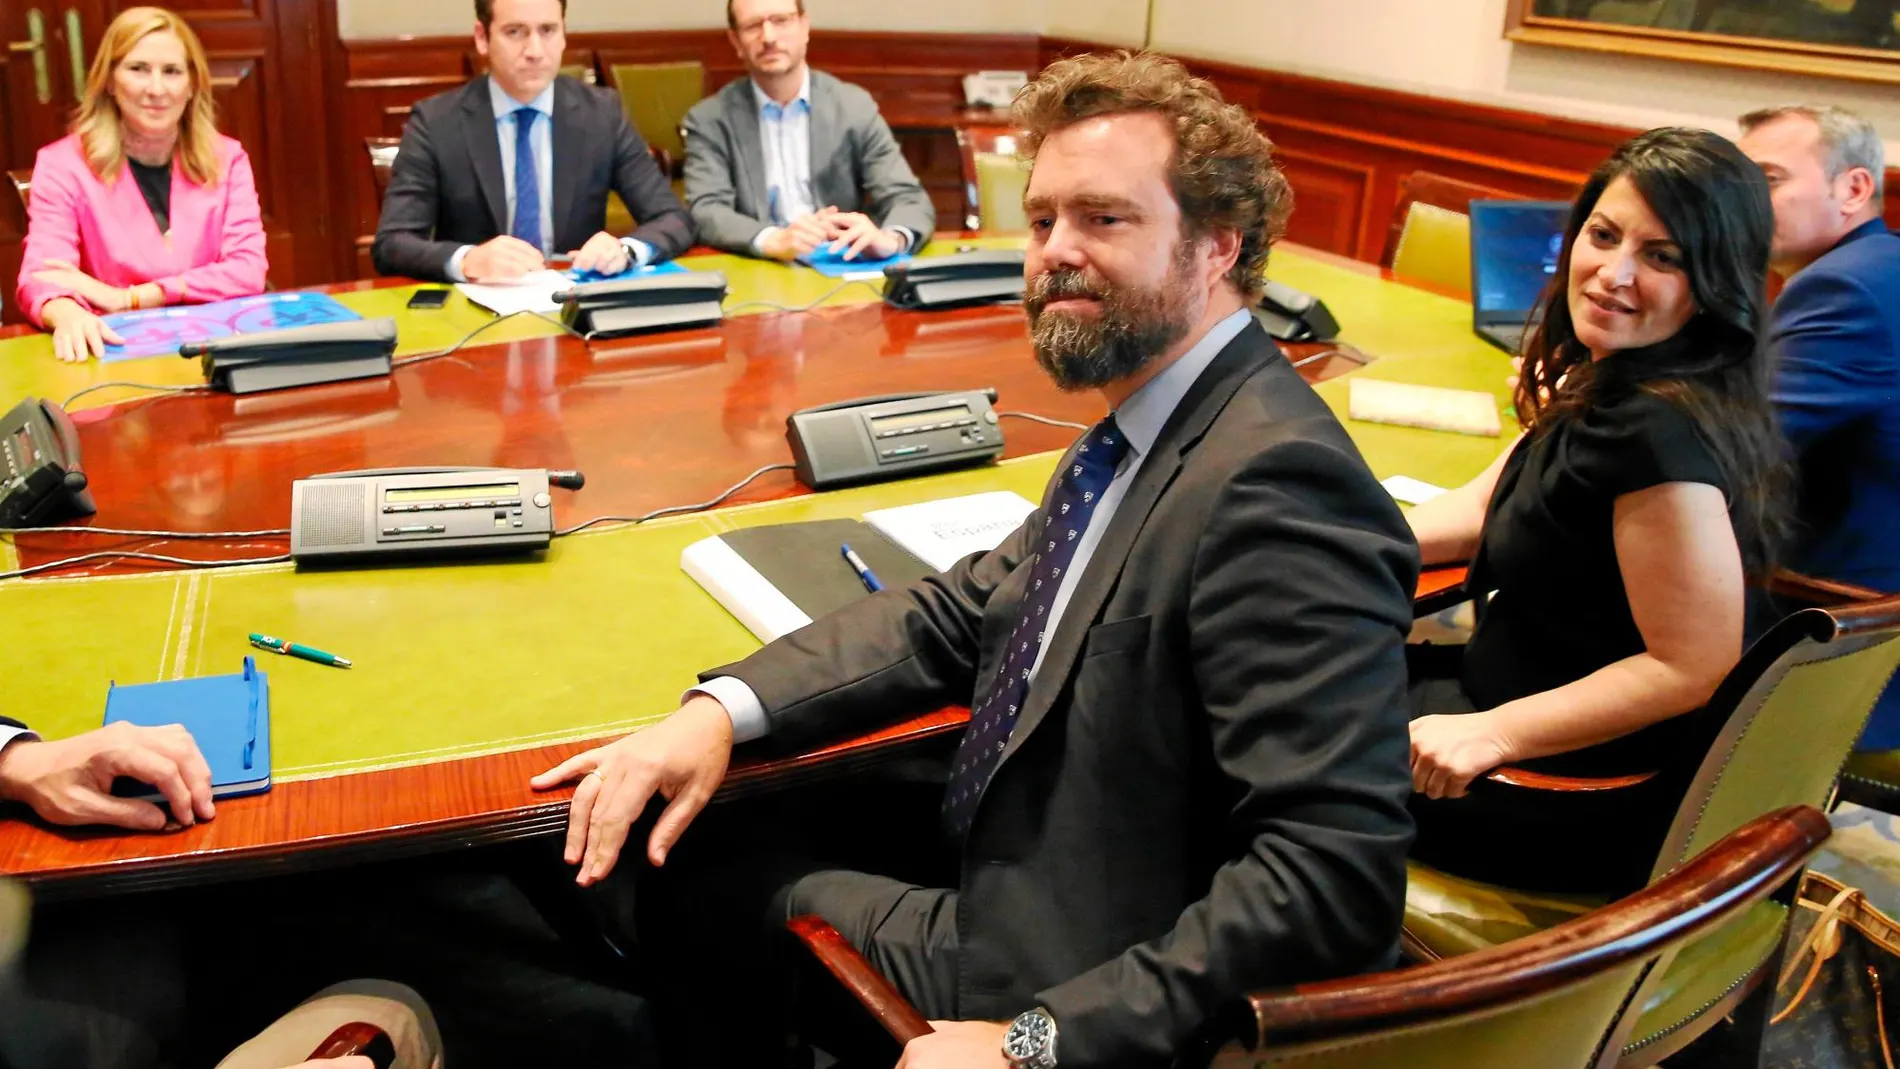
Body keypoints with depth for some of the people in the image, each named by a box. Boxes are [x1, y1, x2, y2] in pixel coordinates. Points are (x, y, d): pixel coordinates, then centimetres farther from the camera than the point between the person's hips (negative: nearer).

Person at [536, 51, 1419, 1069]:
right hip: (992, 874, 8)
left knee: (702, 887, 7)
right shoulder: (1143, 432, 3)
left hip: (1050, 977, -8)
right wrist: (721, 710, -8)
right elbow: (958, 613, 6)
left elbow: (1338, 874, -32)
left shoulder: (1276, 480, -28)